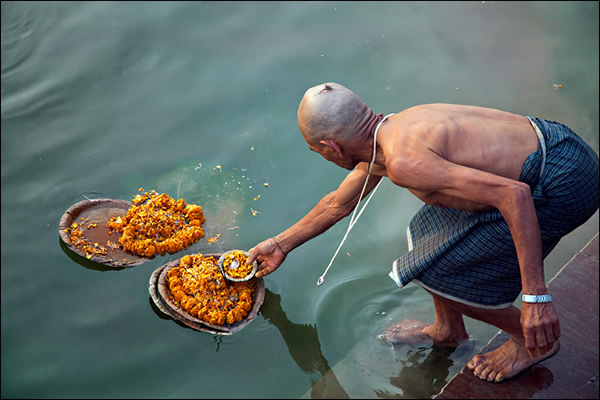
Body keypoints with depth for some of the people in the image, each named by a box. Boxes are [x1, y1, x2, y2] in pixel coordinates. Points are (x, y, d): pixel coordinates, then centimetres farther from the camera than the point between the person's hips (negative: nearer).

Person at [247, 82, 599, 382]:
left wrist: (536, 296, -27)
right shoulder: (385, 132, 7)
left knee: (436, 274, 0)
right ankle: (448, 328, 39)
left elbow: (513, 195, -30)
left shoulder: (403, 162, -25)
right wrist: (282, 244, 37)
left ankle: (537, 339, 19)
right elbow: (338, 204, 24)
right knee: (430, 233, 18)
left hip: (563, 187, -9)